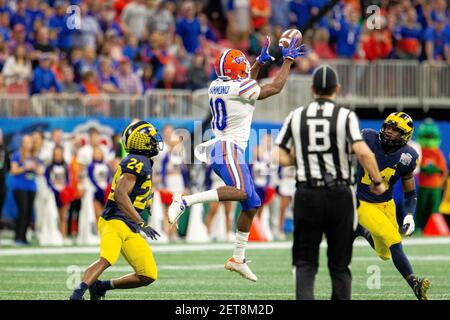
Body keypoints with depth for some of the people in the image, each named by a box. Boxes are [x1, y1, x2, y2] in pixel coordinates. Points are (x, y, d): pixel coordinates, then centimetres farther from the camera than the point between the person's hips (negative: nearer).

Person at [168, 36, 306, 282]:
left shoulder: (216, 86, 12)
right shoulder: (239, 88, -12)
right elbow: (275, 88, -2)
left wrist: (260, 61, 33)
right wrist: (288, 60, 10)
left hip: (220, 148, 9)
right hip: (228, 148, -9)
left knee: (252, 205, 11)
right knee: (240, 191, -29)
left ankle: (238, 259, 14)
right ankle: (184, 201, -31)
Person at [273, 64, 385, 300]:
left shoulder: (296, 117, 4)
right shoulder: (346, 116, -4)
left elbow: (280, 158, 2)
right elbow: (363, 152, -16)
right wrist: (377, 182, -3)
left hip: (307, 196, 1)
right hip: (339, 195, -1)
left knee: (305, 263, 5)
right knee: (339, 265, 10)